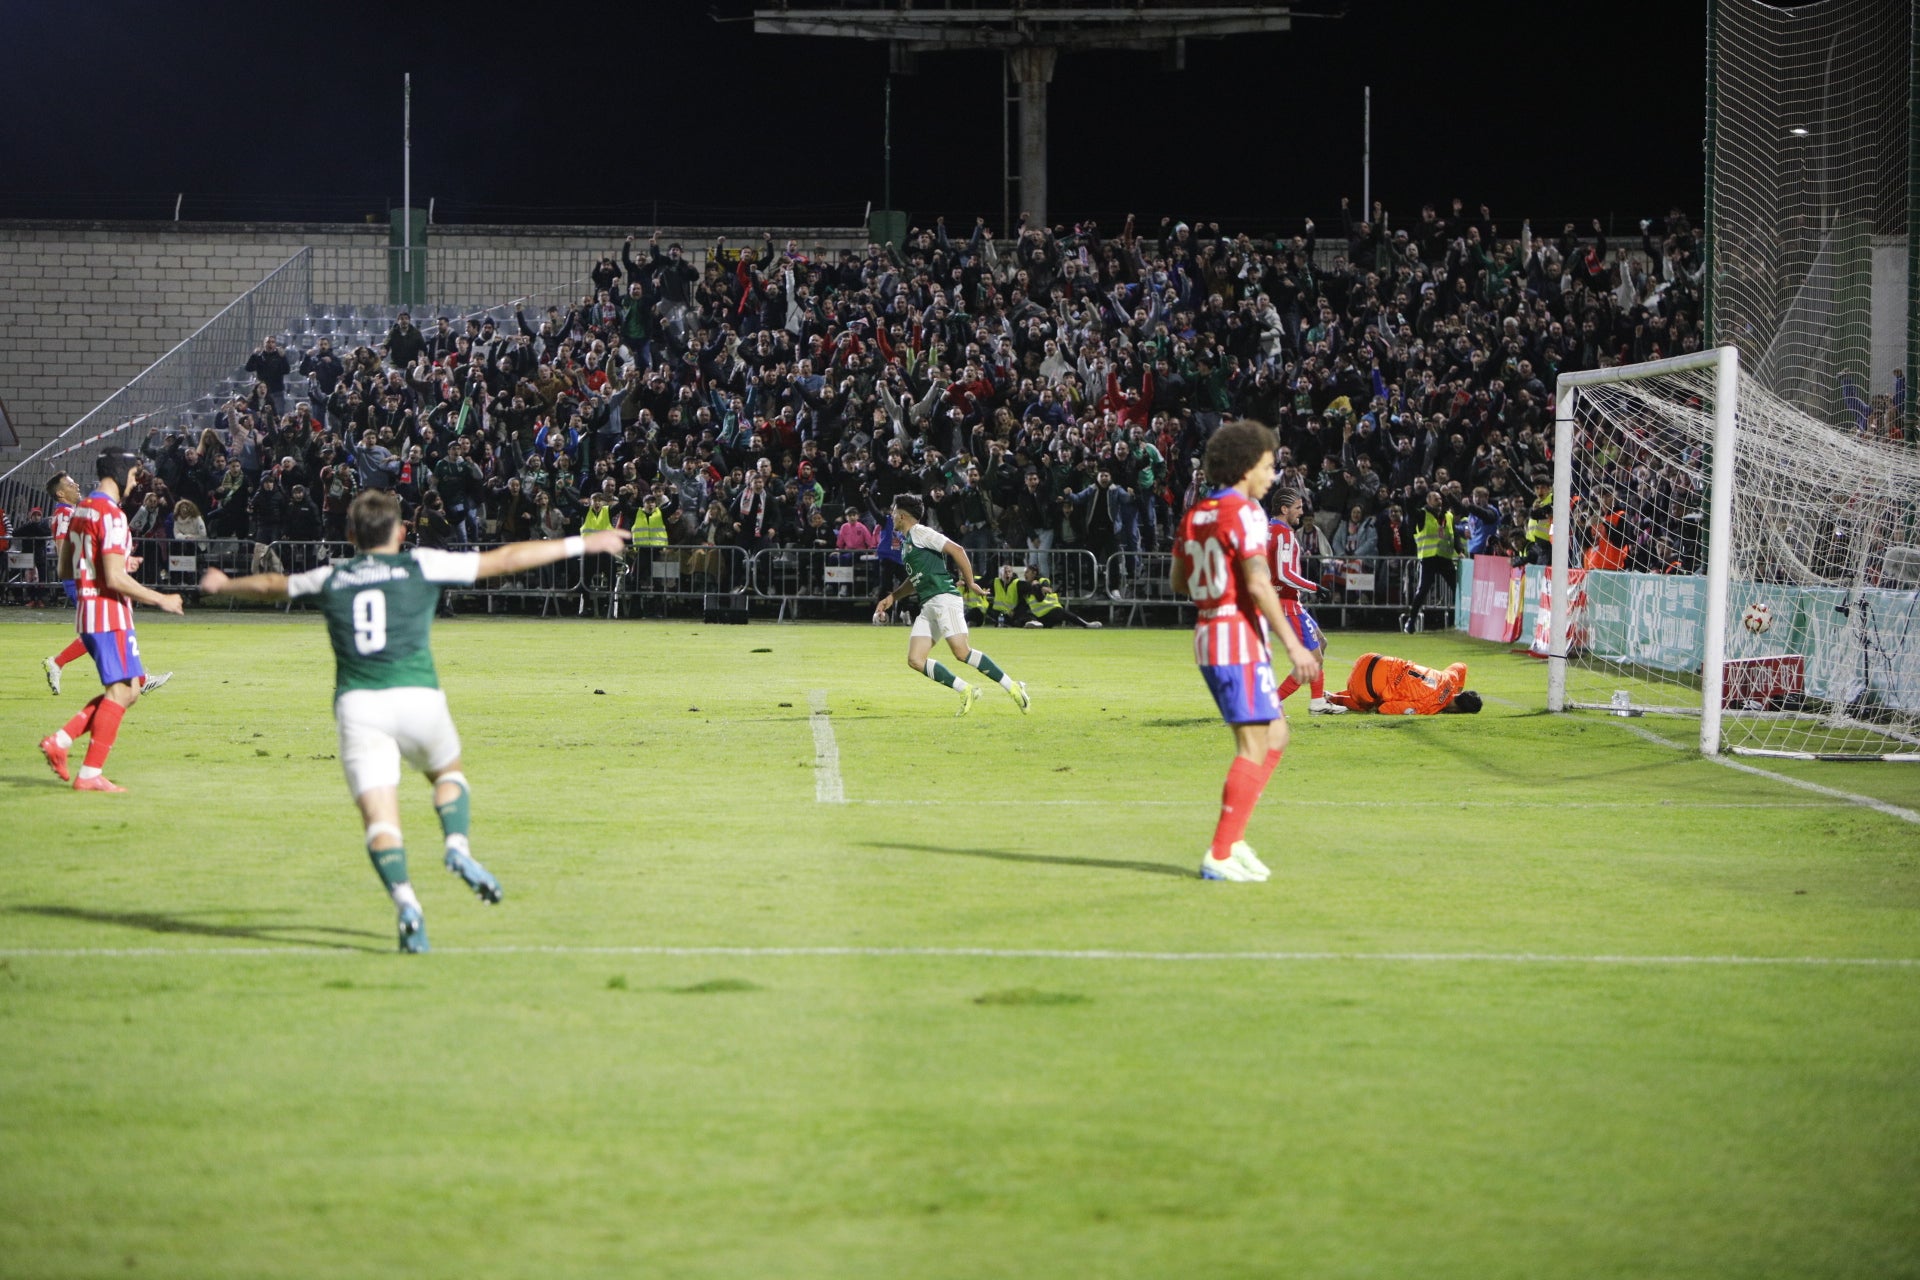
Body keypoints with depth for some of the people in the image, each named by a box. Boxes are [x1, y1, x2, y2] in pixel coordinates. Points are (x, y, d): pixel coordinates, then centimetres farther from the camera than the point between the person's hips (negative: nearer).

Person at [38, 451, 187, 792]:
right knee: (121, 690, -6)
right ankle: (90, 774, -8)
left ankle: (60, 740, 6)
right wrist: (160, 599, -13)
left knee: (129, 689, 14)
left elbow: (65, 570, 19)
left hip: (86, 609, 10)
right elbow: (115, 579, -21)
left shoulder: (80, 509, 14)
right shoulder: (111, 515, -15)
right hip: (110, 613, -10)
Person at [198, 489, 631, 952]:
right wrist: (582, 545, 21)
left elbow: (271, 585, 35)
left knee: (379, 819, -3)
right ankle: (459, 848, 1)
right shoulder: (421, 566, 10)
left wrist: (223, 585, 56)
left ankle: (405, 901, -25)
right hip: (417, 697, -1)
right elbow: (505, 559, 13)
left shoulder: (330, 578, 16)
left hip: (356, 703, 1)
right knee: (447, 772, 27)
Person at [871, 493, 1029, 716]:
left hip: (943, 597, -9)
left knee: (962, 651, -21)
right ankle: (966, 691, -1)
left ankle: (1013, 687, -15)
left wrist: (970, 583, -10)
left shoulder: (919, 532, -4)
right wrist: (891, 597, 31)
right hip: (928, 605, 9)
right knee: (915, 659, -3)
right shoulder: (906, 541, 24)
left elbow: (957, 550, -13)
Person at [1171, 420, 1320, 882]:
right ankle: (1219, 856, -8)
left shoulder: (1196, 514, 13)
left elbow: (1179, 582, 19)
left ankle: (1231, 840, 11)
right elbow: (1257, 584, -21)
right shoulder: (1243, 511, -13)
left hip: (1209, 634, 9)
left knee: (1275, 735, 16)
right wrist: (1294, 645, -22)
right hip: (1240, 640, -9)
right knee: (1254, 746, -6)